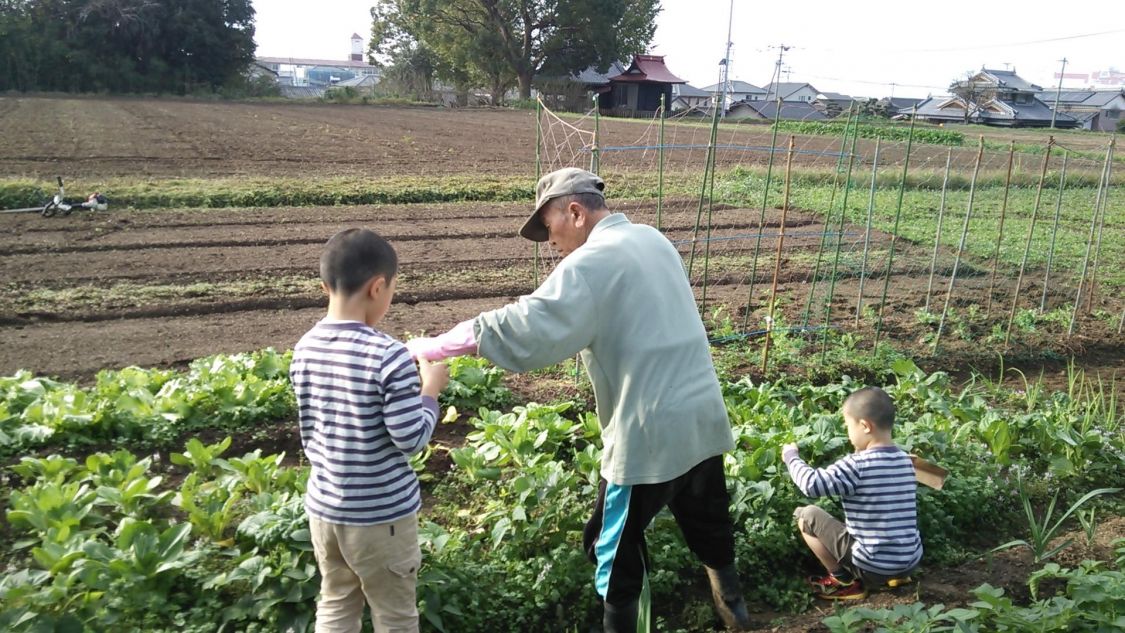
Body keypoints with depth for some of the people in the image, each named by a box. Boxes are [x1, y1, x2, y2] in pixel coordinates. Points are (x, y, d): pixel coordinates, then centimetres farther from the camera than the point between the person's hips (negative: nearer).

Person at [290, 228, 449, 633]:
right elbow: (411, 439, -19)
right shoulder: (387, 355, -23)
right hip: (381, 514, -5)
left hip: (324, 507, 6)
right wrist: (430, 391, -5)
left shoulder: (304, 350, -2)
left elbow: (308, 433, 8)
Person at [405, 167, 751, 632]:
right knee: (707, 520, 26)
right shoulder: (652, 240, 10)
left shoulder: (593, 262, -16)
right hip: (702, 416, 8)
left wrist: (434, 347, -20)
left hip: (651, 432, -8)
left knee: (617, 546, 10)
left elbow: (526, 330, -25)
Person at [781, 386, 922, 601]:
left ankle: (844, 581, 5)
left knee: (808, 515, 2)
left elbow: (812, 483, -24)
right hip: (911, 561, 7)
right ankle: (895, 575, 18)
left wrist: (791, 456, -6)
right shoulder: (905, 461, 4)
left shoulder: (857, 465, -18)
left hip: (874, 566, -7)